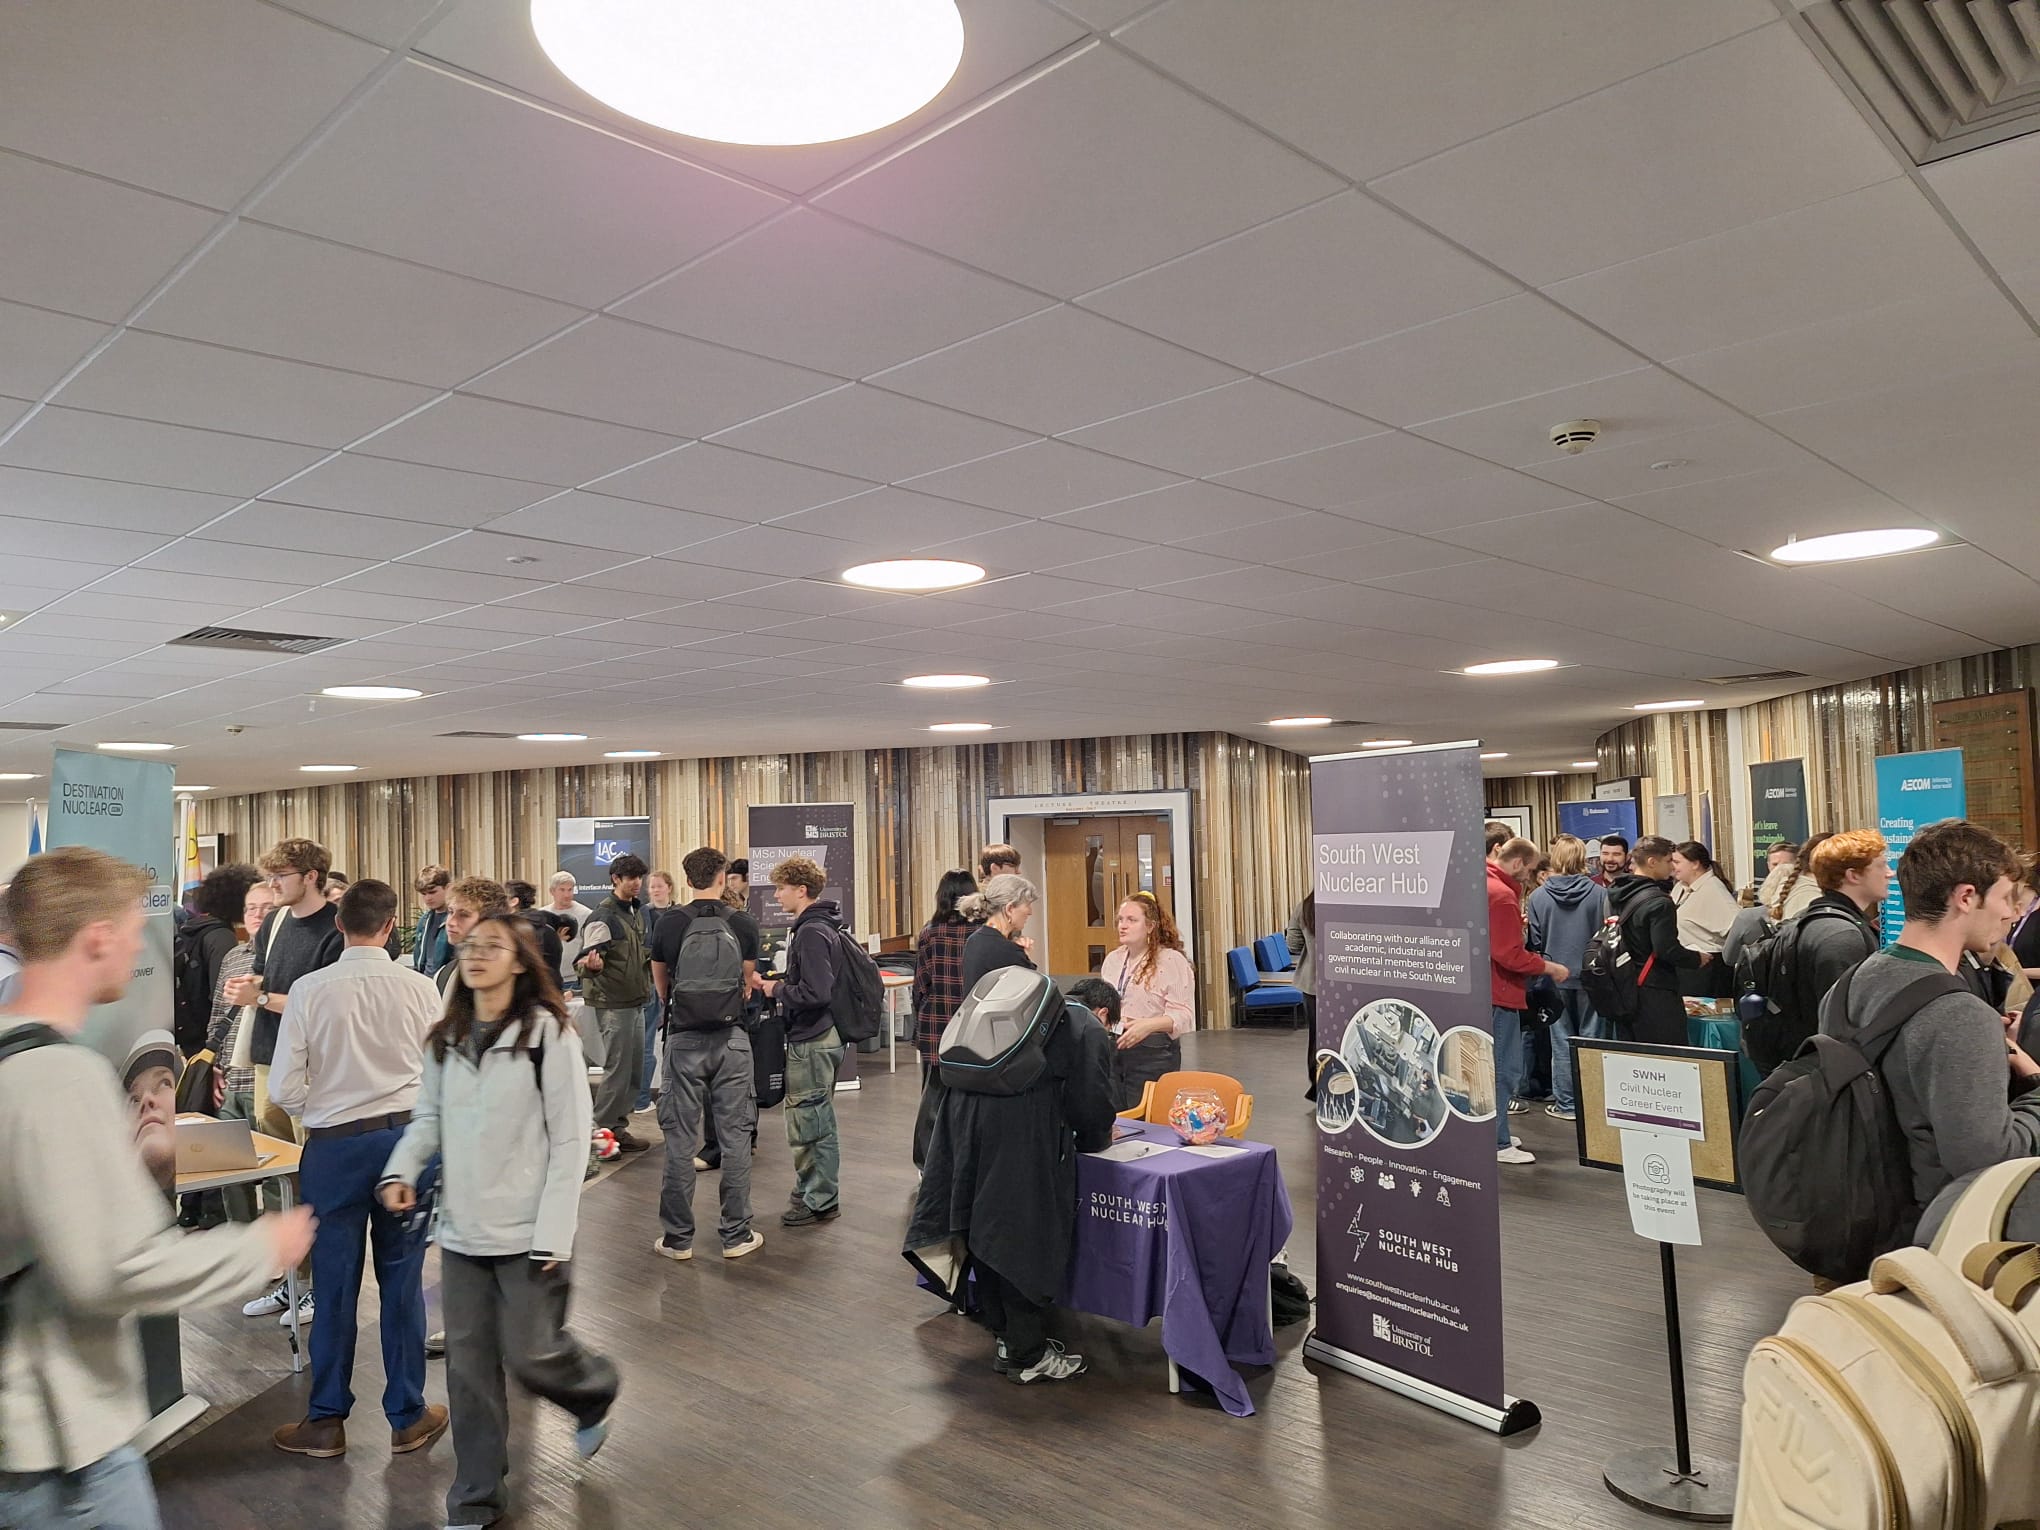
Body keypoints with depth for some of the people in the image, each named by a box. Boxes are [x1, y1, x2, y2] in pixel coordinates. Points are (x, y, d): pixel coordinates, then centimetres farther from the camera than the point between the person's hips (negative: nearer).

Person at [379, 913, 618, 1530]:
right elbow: (428, 1116, 14)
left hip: (526, 1233, -5)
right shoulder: (445, 1039, 5)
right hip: (461, 1231, 5)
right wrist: (403, 1171, -7)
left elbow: (571, 1139, -12)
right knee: (468, 1365, 10)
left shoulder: (548, 1033, -12)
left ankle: (595, 1395, 37)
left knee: (529, 1354, 3)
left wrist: (553, 1234, -15)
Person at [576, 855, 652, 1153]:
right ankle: (606, 1130, 6)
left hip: (636, 1002, 9)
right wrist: (590, 965, -39)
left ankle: (618, 1126, 22)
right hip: (612, 1004, -9)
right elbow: (587, 961, -19)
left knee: (634, 1068, 12)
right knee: (618, 1069, -5)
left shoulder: (638, 911, 12)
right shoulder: (602, 917, -15)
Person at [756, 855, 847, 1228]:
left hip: (811, 1042, -10)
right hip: (822, 1035, 10)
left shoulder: (811, 932, -20)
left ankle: (819, 1201, 10)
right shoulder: (821, 925, 11)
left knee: (809, 1123, 0)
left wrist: (776, 989, -13)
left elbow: (814, 993, -27)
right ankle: (815, 1192, 29)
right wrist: (779, 982, 6)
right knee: (818, 1120, 18)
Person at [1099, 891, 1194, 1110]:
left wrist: (1149, 1025, -27)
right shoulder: (1112, 959, 14)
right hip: (1112, 1049, 6)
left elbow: (1183, 1015, -12)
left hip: (1153, 1053, -5)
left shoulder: (1172, 960, -6)